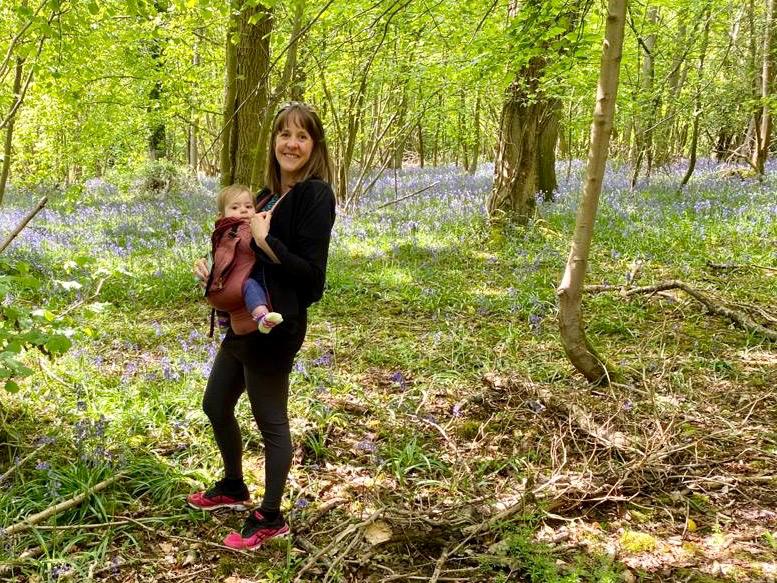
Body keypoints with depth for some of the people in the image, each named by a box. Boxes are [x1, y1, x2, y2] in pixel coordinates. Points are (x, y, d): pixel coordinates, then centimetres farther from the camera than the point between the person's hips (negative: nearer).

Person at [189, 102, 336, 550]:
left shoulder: (315, 195, -15)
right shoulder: (271, 194, 12)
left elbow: (311, 274, -20)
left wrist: (264, 241, -23)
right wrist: (216, 269, 7)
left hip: (275, 328, -10)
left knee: (271, 422, 4)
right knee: (216, 405, 22)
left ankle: (271, 519, 22)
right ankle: (234, 488, 44)